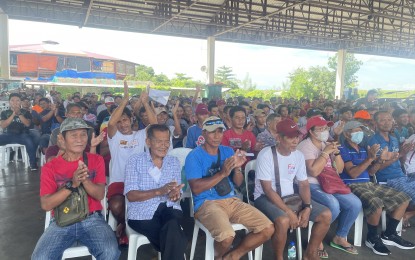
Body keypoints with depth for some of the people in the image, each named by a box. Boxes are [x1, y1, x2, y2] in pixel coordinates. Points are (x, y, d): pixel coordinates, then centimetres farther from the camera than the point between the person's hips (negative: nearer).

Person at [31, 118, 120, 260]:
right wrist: (72, 185, -21)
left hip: (92, 219, 0)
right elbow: (46, 205, -7)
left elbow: (100, 195, -4)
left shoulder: (96, 160, 5)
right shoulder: (50, 167, 3)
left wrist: (85, 180, -23)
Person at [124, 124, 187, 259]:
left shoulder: (174, 162, 14)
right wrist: (159, 191, -20)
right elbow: (131, 195, -6)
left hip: (169, 209, 3)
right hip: (143, 213, -3)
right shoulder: (135, 160, 3)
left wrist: (175, 195, -16)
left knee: (172, 227, -31)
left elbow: (177, 194, 9)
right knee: (176, 240, -27)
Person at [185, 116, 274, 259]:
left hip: (231, 200, 6)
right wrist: (222, 173, -21)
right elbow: (195, 188, -15)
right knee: (227, 236, -33)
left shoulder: (228, 151, 11)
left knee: (268, 229, -8)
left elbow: (238, 183, 9)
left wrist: (237, 168, -13)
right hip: (206, 202, -6)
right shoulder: (194, 156, -6)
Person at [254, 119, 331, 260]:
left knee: (326, 215, -5)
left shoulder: (299, 155, 2)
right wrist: (289, 212, -24)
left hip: (290, 196, 7)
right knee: (283, 221, -36)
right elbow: (267, 189, -20)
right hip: (266, 198, -6)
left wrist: (307, 207, -10)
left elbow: (303, 184, 7)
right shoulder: (265, 155, -18)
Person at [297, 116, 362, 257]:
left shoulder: (327, 144, 13)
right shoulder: (305, 146, -11)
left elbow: (339, 169, 12)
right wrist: (326, 152, -18)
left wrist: (336, 152, -4)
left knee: (355, 204, -8)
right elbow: (313, 171, -23)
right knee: (333, 205, -31)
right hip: (310, 185, -8)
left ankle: (340, 237, 11)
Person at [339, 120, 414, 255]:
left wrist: (377, 160, -3)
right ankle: (372, 238, -7)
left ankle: (389, 234, 13)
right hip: (352, 186, -9)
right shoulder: (343, 149, -11)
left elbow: (370, 172, 16)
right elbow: (352, 173, -19)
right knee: (376, 203, -35)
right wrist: (369, 158, -22)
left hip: (368, 184, 9)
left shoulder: (363, 149, 16)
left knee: (403, 198, 5)